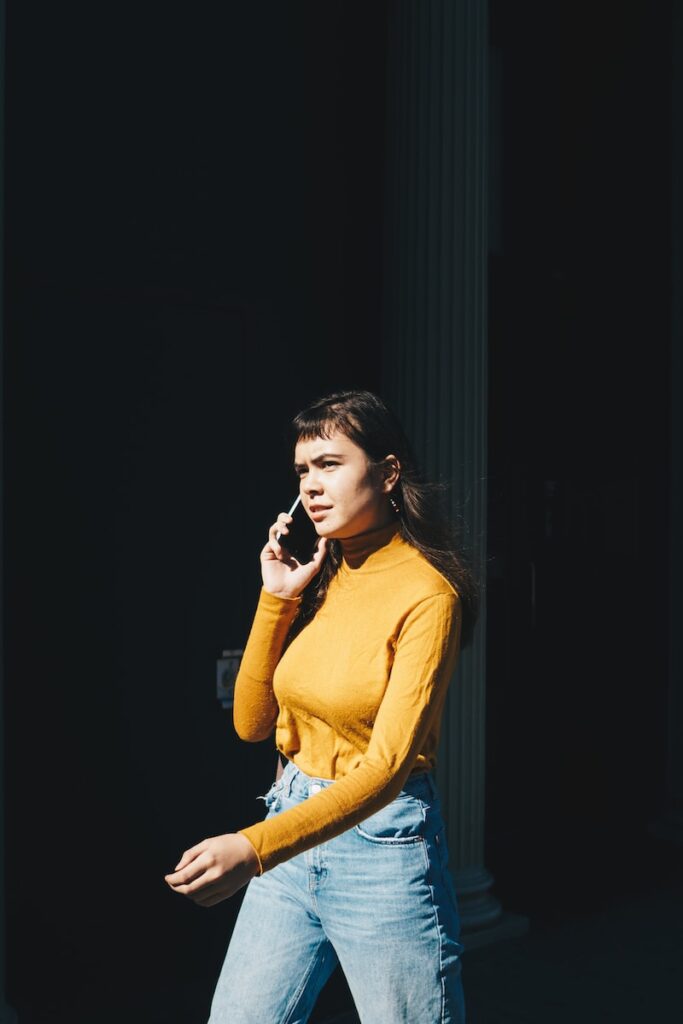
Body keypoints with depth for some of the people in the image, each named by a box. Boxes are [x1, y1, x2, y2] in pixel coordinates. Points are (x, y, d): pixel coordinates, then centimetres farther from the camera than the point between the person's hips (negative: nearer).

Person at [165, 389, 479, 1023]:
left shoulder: (427, 593, -16)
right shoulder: (319, 578, 4)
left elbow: (386, 767, -24)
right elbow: (252, 723, 4)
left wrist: (253, 848, -34)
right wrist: (277, 600, -6)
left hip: (383, 838, -6)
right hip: (292, 826, 6)